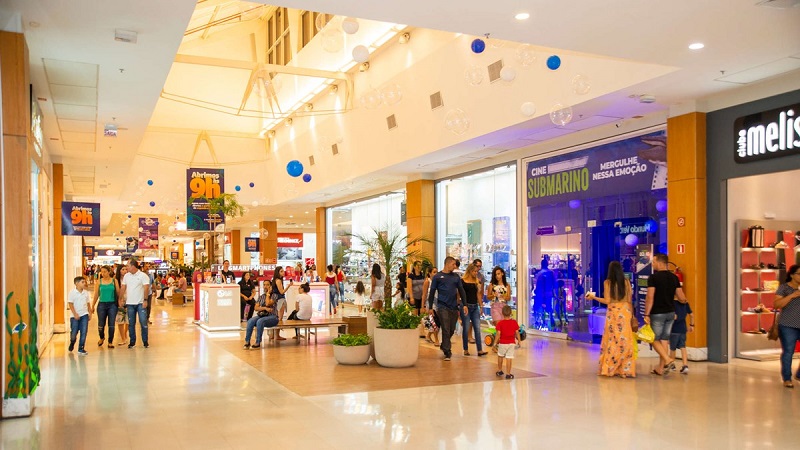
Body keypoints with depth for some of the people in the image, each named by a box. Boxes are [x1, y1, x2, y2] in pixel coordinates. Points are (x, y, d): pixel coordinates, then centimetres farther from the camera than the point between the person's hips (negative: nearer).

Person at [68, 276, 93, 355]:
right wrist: (75, 314, -15)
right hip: (75, 316, -3)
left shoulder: (86, 293, 6)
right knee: (73, 333, 3)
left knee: (84, 332, -3)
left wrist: (90, 312, 6)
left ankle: (81, 349, 5)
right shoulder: (72, 293, -7)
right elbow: (70, 304, -9)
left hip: (84, 315, 3)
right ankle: (72, 343, 36)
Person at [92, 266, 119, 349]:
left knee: (111, 324, 0)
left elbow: (118, 292, 3)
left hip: (112, 305, -1)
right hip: (102, 304, 1)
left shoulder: (114, 281, 1)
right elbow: (96, 294, 8)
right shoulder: (99, 282, 4)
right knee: (101, 325, 3)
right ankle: (102, 338, 32)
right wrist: (93, 305, 9)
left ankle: (110, 342, 12)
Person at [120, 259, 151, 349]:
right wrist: (121, 299, 5)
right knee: (131, 323, 8)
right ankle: (132, 341, 18)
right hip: (130, 303, 4)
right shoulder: (126, 276, 8)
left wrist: (145, 300, -17)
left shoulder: (143, 275, -6)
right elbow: (123, 288, 11)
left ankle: (145, 341, 6)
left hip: (140, 303, -4)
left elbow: (146, 288, -11)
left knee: (143, 322, -4)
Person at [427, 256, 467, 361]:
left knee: (451, 330, 11)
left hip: (454, 307, 4)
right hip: (443, 307, -4)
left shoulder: (456, 277, 10)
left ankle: (444, 346, 34)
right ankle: (447, 352, -2)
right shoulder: (438, 277, 0)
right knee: (446, 330, -7)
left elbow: (461, 291, 12)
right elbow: (432, 293, 3)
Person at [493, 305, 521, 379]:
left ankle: (500, 371, 33)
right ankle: (508, 374, 0)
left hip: (502, 343, -1)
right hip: (511, 343, 1)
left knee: (500, 356, 20)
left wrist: (495, 342, -3)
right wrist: (519, 340, 14)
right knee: (509, 358, 0)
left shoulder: (500, 323, -9)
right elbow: (517, 333, 1)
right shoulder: (514, 322, -3)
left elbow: (498, 334, -11)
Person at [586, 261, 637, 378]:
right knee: (625, 340, 3)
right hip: (626, 311, 2)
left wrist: (593, 297, 7)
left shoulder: (607, 282, -3)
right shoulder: (626, 282, 4)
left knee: (612, 340, 5)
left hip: (613, 312, -2)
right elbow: (629, 300, 5)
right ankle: (625, 369, 4)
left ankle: (609, 369, 11)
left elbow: (607, 301, -6)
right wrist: (632, 315, 14)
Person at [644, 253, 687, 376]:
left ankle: (667, 360, -12)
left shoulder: (653, 277, -13)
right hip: (670, 313, 6)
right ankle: (660, 368, 15)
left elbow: (650, 298, -19)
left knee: (655, 339, 6)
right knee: (664, 339, 11)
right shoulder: (674, 278, 5)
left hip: (657, 313, -6)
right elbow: (682, 299, 5)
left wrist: (646, 314, -15)